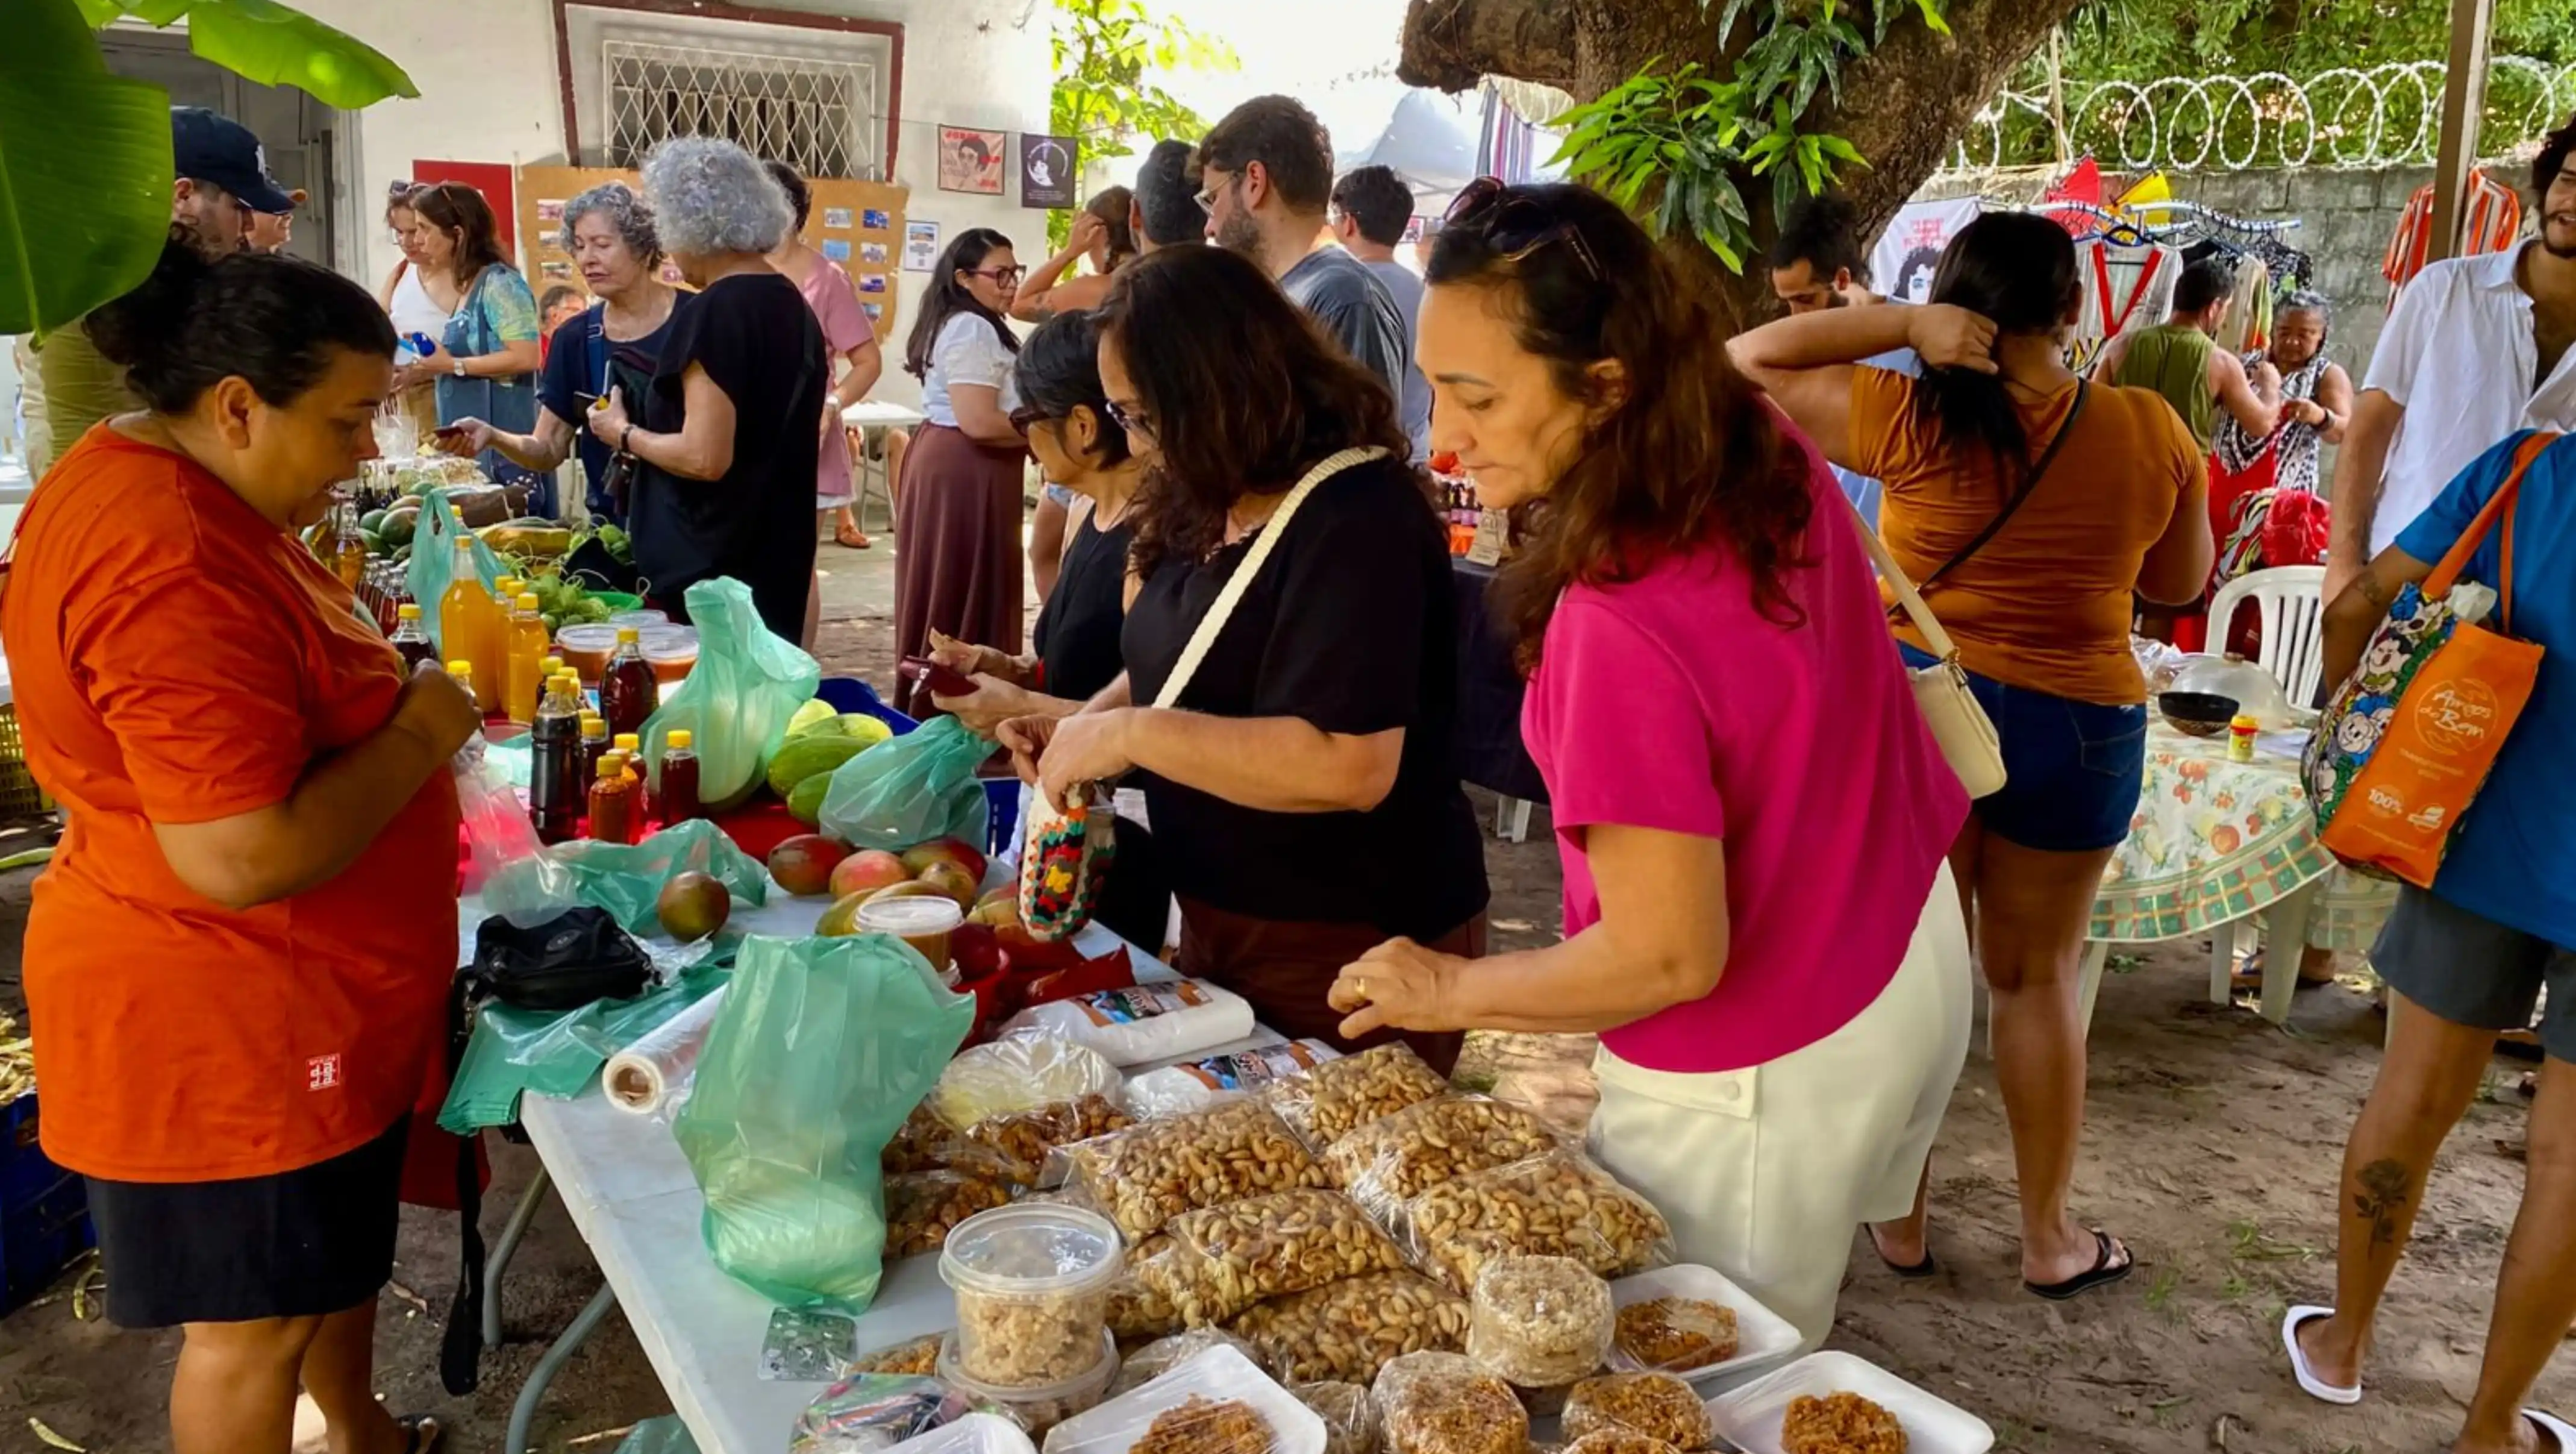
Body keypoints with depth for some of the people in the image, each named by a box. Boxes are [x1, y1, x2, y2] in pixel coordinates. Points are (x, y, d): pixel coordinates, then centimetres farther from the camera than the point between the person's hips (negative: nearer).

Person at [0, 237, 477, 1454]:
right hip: (229, 1026, -10)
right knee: (253, 1320, 11)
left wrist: (380, 694, 6)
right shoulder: (176, 572, -30)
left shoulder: (151, 479, 4)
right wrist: (418, 733, -20)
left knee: (343, 1234, 28)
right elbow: (247, 858, -32)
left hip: (298, 990, 10)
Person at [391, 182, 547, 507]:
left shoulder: (499, 282, -11)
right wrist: (419, 373, 12)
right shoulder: (464, 285, 15)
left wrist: (452, 365, -16)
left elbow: (525, 358, -21)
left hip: (503, 441, -9)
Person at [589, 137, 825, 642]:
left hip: (710, 567, -8)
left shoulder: (712, 314, -17)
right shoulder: (794, 306, 9)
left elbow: (705, 458, -22)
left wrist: (625, 434, -5)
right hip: (779, 558, 8)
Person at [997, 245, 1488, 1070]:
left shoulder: (1356, 521, -22)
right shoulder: (1217, 504, 5)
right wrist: (1085, 723, 1)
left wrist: (1129, 734, -25)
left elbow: (1350, 767, -31)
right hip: (1226, 928, 9)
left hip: (1354, 951, -9)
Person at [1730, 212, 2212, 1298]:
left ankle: (1900, 1219, 25)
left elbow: (1748, 360, -5)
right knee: (2037, 977, 15)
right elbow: (2181, 583, 8)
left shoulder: (1915, 423, -12)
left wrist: (1909, 324, -10)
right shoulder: (2152, 432, -5)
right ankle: (2049, 1235, 27)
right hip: (2077, 726, 1)